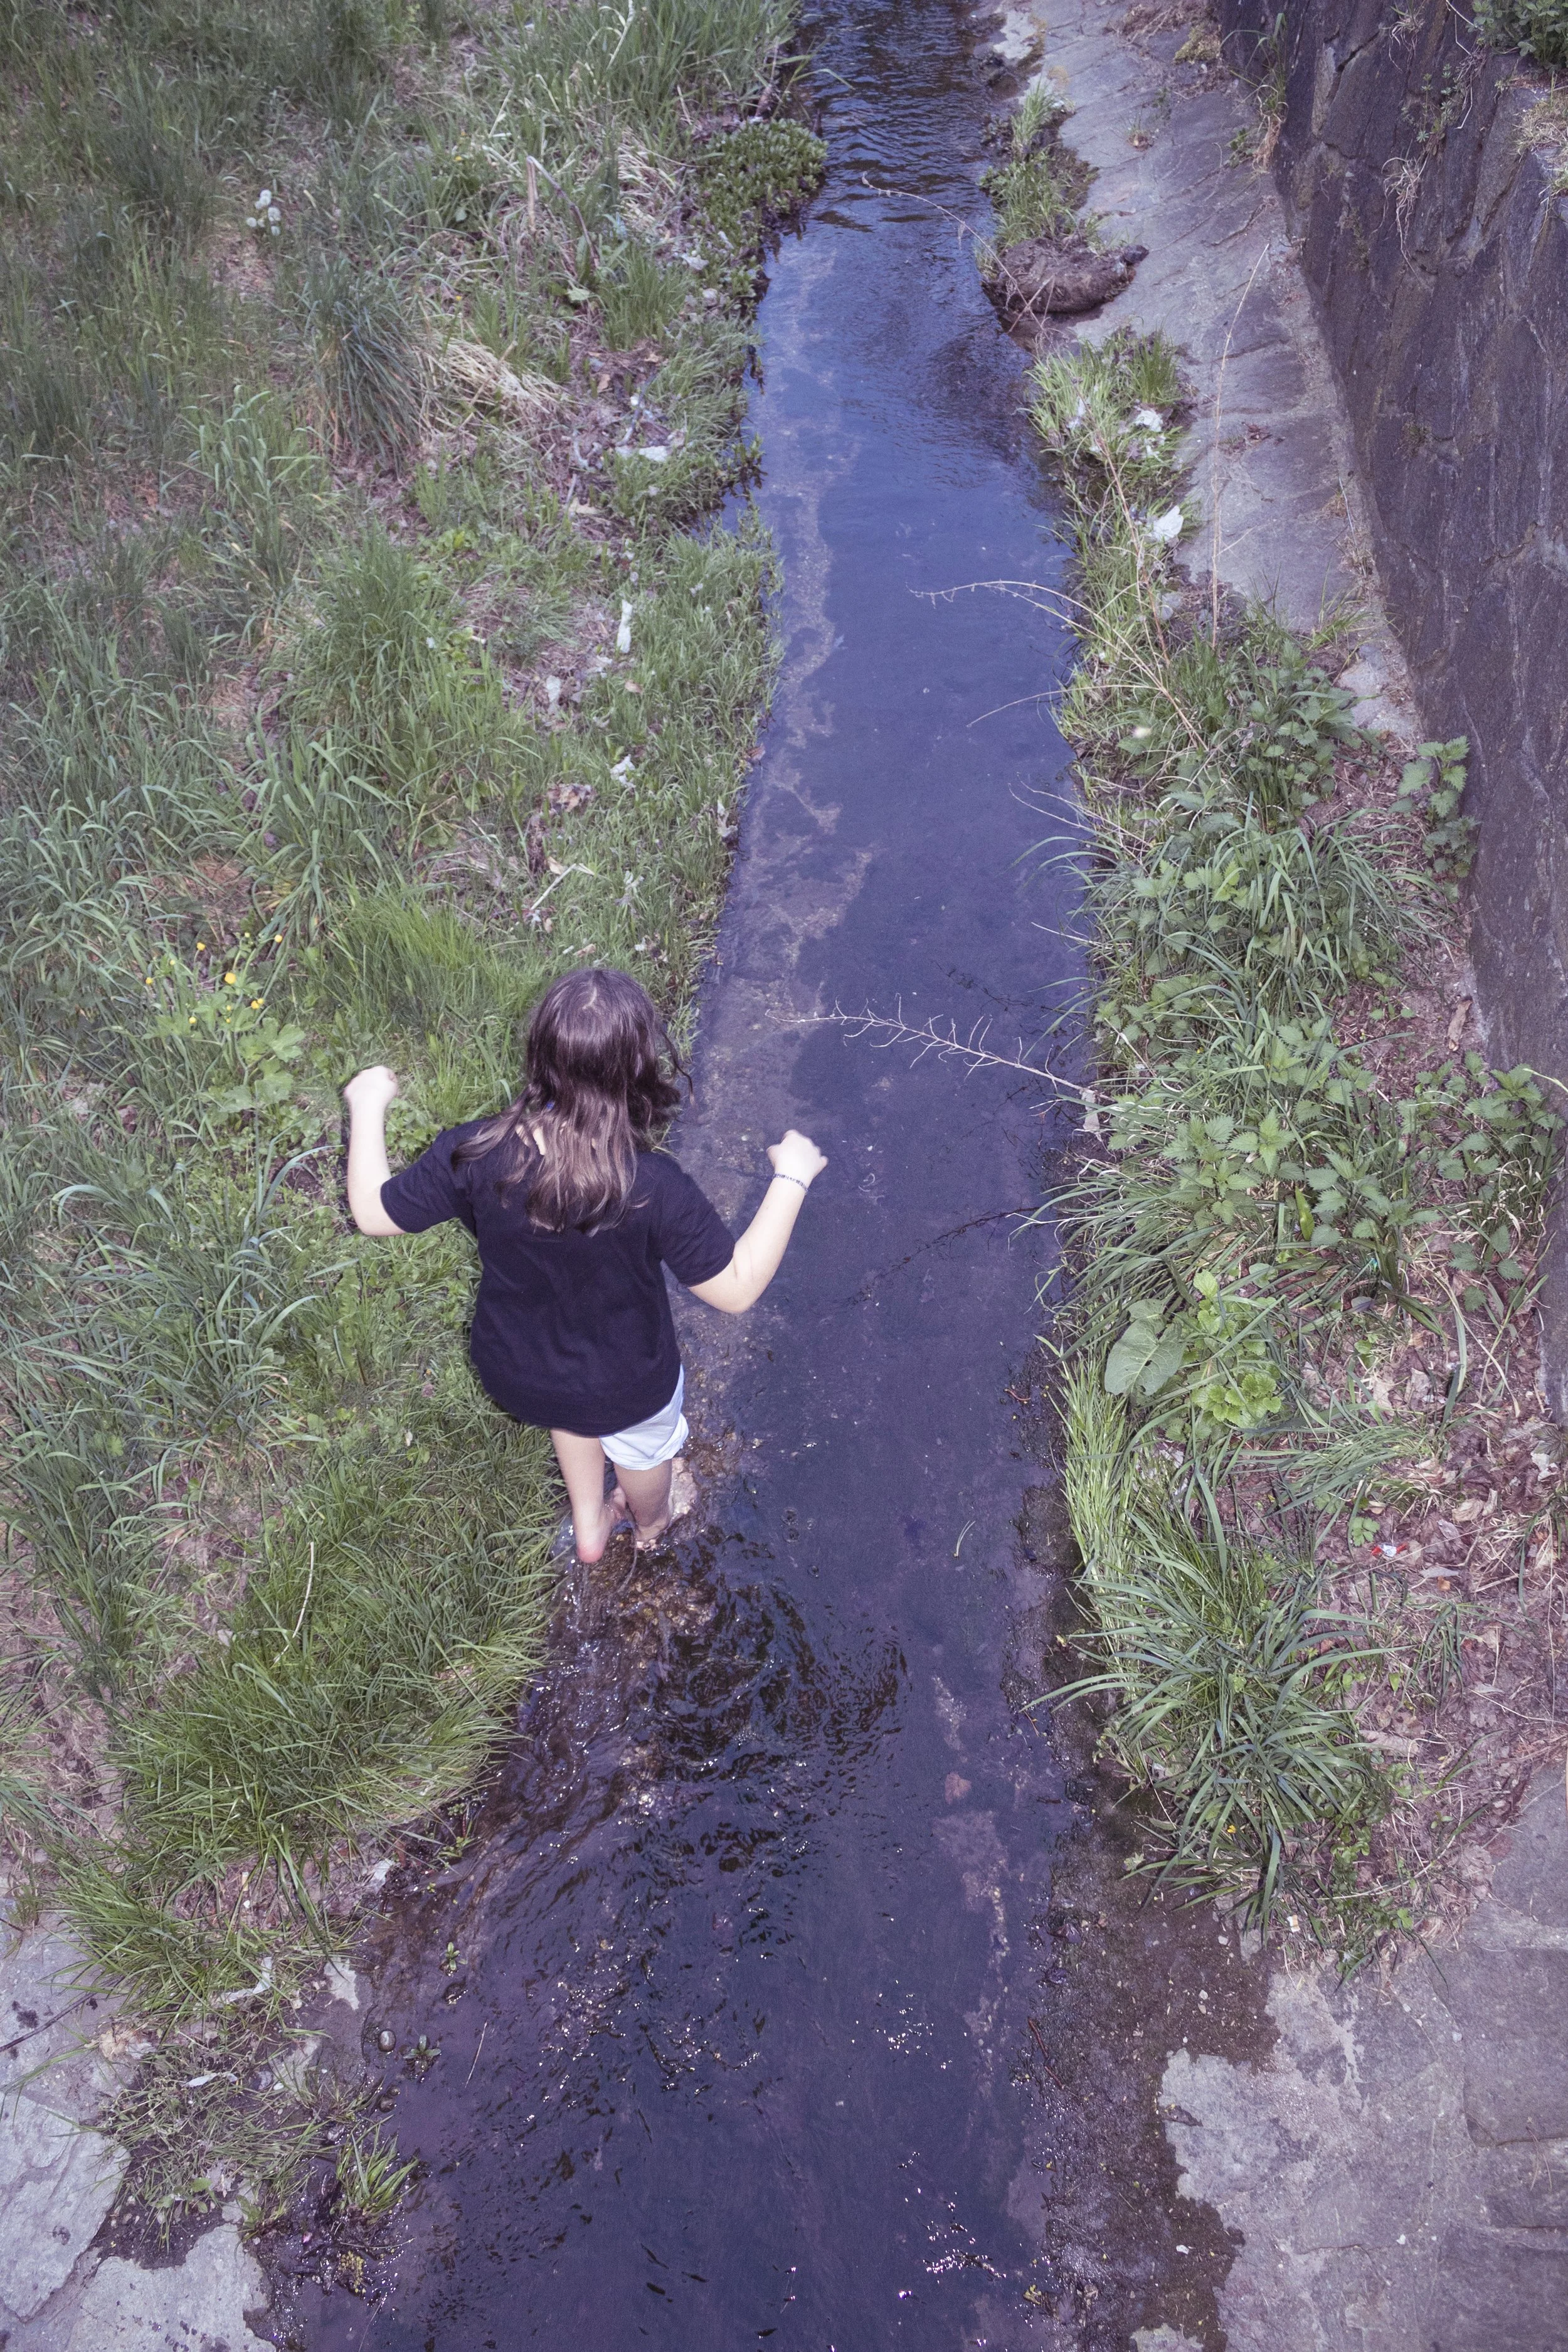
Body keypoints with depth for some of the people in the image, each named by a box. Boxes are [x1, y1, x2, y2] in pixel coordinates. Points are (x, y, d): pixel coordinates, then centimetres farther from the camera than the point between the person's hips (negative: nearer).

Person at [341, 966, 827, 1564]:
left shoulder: (473, 1154, -30)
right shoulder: (654, 1189, -38)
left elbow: (372, 1212, -14)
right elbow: (738, 1289, -26)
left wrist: (367, 1107, 1)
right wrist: (790, 1179, -18)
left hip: (511, 1375, 2)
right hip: (626, 1389, -2)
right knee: (644, 1447, 35)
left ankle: (589, 1527, 63)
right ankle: (651, 1525, 68)